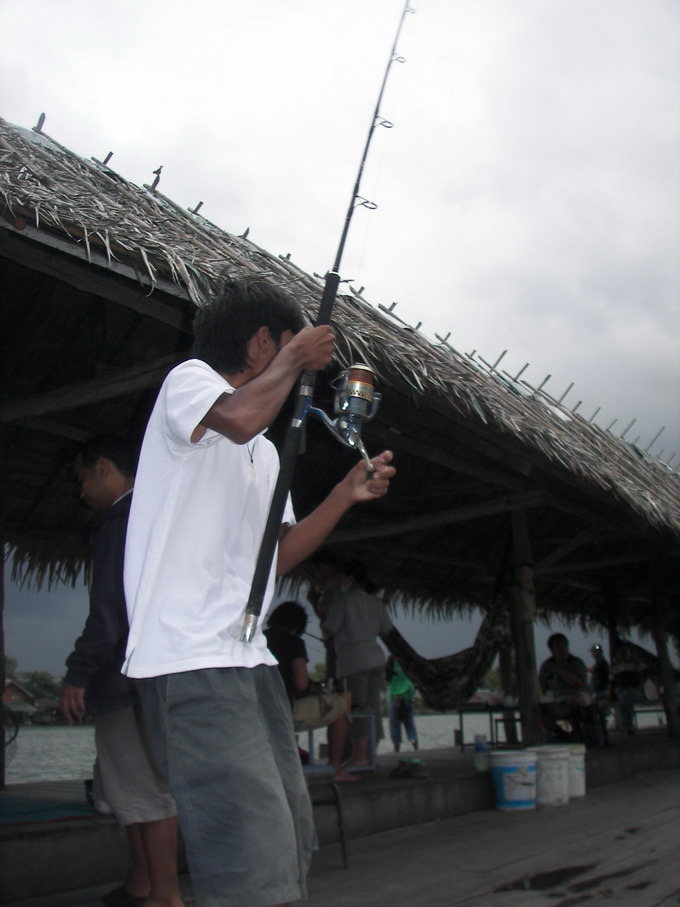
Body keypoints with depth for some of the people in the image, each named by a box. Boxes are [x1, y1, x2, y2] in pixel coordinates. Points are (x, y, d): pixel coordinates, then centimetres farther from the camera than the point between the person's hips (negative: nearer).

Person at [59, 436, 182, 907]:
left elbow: (111, 603, -20)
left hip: (130, 676, -10)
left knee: (146, 787, -4)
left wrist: (78, 673, -17)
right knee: (133, 784, 17)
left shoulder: (122, 519, -11)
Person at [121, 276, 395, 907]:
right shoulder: (188, 378, 0)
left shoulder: (266, 454, 24)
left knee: (291, 843, 11)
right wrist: (296, 359, -7)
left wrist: (347, 494, 16)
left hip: (248, 658, 9)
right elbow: (239, 417, -24)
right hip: (189, 658, -9)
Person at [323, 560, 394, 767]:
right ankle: (371, 752, 11)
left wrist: (322, 623, 14)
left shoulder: (344, 599, -5)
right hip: (376, 657, 6)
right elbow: (385, 630, 17)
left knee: (358, 705, -6)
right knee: (373, 705, 8)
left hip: (354, 659, -6)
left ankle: (359, 753, -6)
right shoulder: (376, 602, 12)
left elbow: (329, 630, -7)